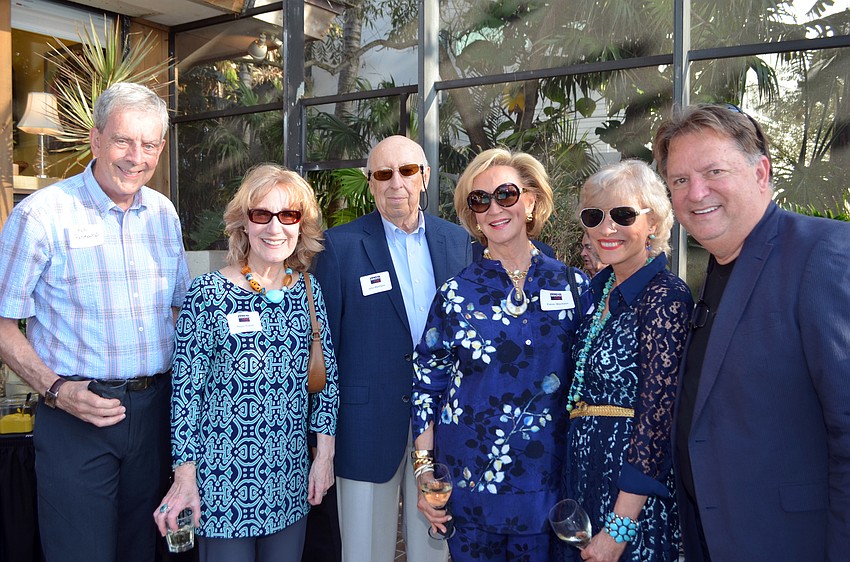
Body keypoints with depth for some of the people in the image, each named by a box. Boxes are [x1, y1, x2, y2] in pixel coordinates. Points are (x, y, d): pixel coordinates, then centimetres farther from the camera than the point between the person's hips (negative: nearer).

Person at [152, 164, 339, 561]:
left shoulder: (308, 289, 3)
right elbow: (186, 388, -7)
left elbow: (327, 374, 7)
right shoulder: (209, 293, -9)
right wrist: (184, 476, -9)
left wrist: (325, 453, 4)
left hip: (290, 477, 4)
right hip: (223, 479, -4)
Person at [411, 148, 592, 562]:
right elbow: (426, 384, 0)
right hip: (468, 481, 0)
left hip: (547, 481, 1)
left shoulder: (574, 286, -1)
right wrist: (425, 469, -4)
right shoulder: (456, 293, -3)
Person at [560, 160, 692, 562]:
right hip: (586, 476, 7)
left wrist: (619, 529, -20)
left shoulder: (665, 296, -18)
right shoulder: (600, 288, 5)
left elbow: (657, 415, -20)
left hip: (634, 488, -7)